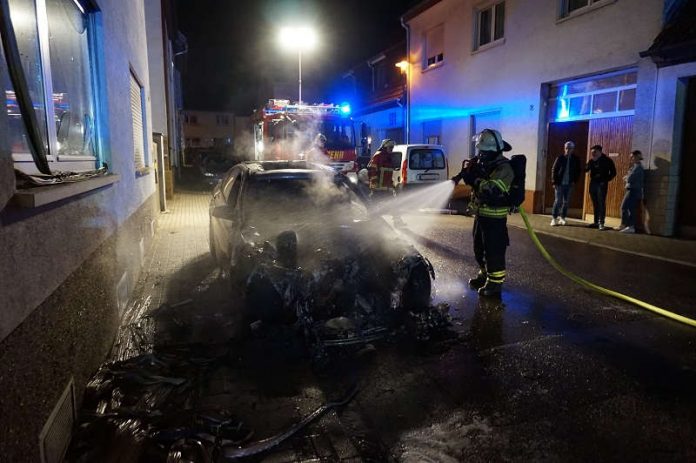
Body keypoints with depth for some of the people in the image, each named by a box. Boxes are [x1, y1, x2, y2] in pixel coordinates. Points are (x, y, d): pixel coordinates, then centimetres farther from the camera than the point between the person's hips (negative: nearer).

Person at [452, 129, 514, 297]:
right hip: (480, 213, 9)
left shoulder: (503, 168, -19)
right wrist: (467, 171, -5)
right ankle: (485, 274, 34)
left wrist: (473, 177, -25)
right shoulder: (482, 162, 8)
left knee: (494, 250, -3)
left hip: (494, 216, -9)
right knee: (479, 248, 19)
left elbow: (491, 189, -32)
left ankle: (495, 283, 7)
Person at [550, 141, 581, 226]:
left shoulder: (575, 159, 4)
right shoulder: (560, 158, -3)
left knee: (566, 202, 6)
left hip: (569, 184, 3)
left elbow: (578, 171, 11)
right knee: (558, 201, -4)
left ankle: (562, 218, 16)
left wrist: (574, 181, 0)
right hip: (559, 183, -2)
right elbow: (554, 169, -3)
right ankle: (554, 218, 2)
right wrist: (554, 182, -8)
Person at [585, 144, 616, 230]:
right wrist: (592, 162, -16)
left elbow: (613, 172, 0)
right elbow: (586, 169, -4)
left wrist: (606, 180, -8)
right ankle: (596, 222, 14)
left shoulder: (607, 160, -1)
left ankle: (601, 223, -9)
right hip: (593, 184, 4)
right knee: (595, 204, 8)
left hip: (601, 184, -4)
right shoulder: (591, 161, 10)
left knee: (601, 204, -8)